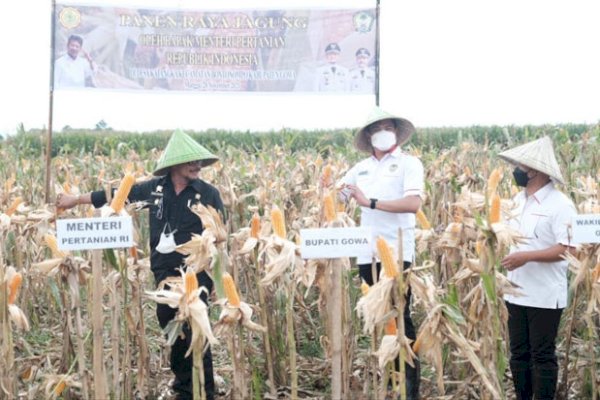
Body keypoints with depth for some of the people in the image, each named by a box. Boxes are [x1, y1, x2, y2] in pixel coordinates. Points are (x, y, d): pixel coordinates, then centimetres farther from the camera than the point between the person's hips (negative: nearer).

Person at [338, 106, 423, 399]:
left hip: (397, 253, -6)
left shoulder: (409, 163, -3)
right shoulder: (361, 168, 15)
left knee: (400, 317, -6)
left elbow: (413, 203, -18)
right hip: (367, 254, 6)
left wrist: (370, 202, -20)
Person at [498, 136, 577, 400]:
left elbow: (569, 249, -20)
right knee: (519, 352, 14)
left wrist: (526, 256, -23)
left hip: (545, 296, -8)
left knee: (542, 355, 3)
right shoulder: (518, 200, 10)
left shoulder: (560, 204, -14)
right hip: (516, 292, 8)